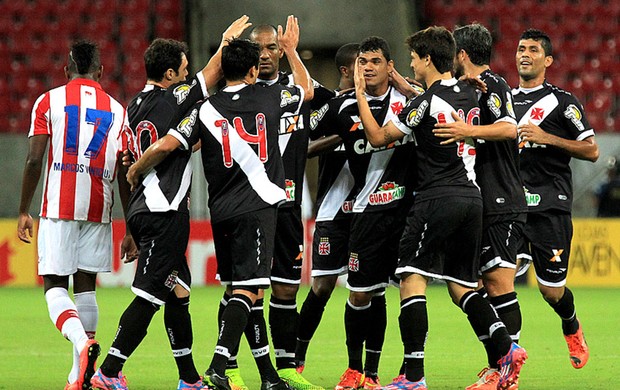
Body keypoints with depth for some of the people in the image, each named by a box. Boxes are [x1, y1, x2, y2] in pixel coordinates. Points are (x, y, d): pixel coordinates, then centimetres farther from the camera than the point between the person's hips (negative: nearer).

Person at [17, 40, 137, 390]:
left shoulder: (49, 101, 3)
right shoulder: (117, 111, 10)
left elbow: (34, 161, -4)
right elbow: (125, 175, 8)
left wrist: (24, 212, 3)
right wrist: (131, 229, 12)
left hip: (58, 208, -3)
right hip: (98, 210, 3)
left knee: (54, 285, 1)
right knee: (86, 285, 11)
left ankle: (82, 342, -27)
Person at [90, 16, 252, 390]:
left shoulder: (137, 104, 11)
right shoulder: (172, 99, -12)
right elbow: (213, 72, 1)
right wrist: (227, 41, 17)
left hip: (145, 209, 9)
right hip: (164, 212, -9)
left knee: (178, 291, 14)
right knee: (148, 296, -9)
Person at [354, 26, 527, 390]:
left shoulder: (427, 102, -10)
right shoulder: (470, 94, 11)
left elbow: (378, 137, -1)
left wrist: (360, 94, 8)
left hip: (437, 199, -8)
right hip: (472, 197, 8)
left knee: (412, 280, -6)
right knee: (462, 286, 13)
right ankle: (507, 346, -7)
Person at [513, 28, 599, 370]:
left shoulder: (562, 101, 0)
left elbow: (591, 150, -3)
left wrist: (547, 138, -15)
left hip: (550, 205, -3)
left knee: (552, 291, 2)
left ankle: (572, 329, 34)